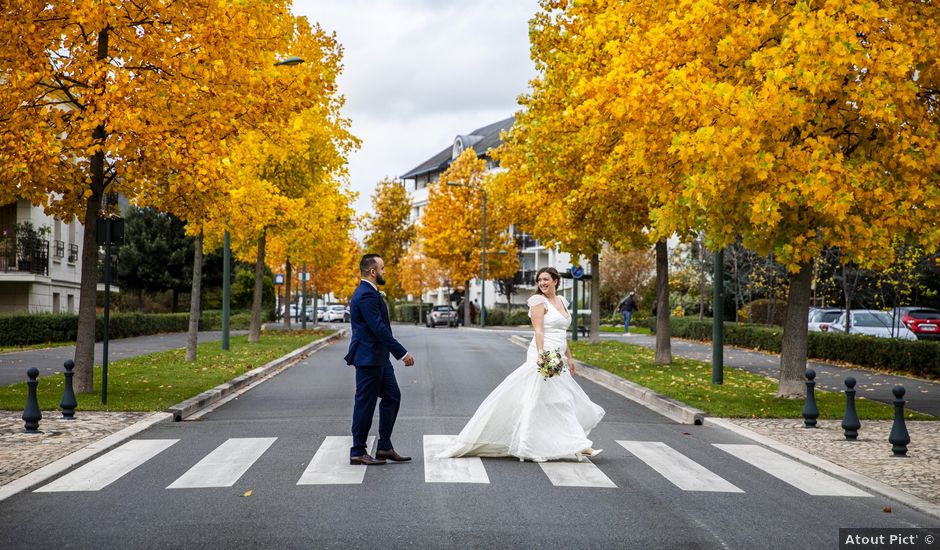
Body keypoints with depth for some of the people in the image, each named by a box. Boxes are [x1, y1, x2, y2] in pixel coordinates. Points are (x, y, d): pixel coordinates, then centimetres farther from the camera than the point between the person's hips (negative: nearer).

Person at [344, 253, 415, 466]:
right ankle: (357, 452, 10)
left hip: (378, 357, 10)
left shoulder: (368, 293, 14)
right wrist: (403, 353, -22)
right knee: (365, 404, -1)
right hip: (369, 358, -10)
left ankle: (385, 448, 19)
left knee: (392, 397, 13)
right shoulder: (366, 295, -19)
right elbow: (379, 329, -24)